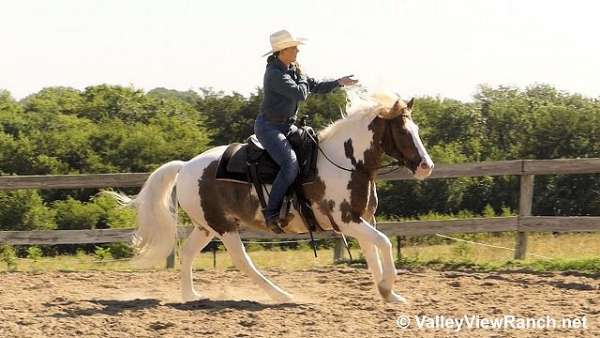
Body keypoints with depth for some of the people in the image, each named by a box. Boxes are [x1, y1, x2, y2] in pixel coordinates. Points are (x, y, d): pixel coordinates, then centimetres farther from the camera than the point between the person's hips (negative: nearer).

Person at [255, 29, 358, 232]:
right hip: (268, 127, -10)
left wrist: (338, 83, 10)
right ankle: (271, 213, -25)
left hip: (286, 126, 10)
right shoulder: (275, 74, -20)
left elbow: (315, 87, 20)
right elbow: (300, 94, -24)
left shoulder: (292, 70, 10)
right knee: (291, 164, -28)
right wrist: (302, 79, -4)